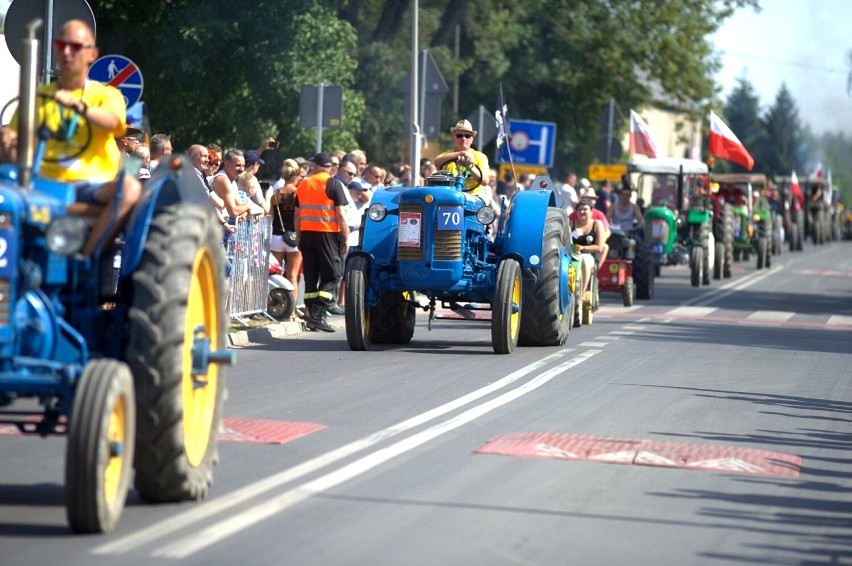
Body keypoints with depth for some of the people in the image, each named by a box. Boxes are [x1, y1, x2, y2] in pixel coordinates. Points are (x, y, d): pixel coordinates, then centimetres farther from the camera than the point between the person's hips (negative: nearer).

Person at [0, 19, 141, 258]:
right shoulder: (38, 97, 17)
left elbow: (110, 121, -15)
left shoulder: (106, 95, 10)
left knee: (130, 188, -34)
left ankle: (84, 258, -29)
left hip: (93, 188, -2)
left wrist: (78, 105, -34)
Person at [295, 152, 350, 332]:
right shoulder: (333, 185, -6)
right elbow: (341, 214, -10)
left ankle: (311, 315, 9)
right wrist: (346, 238, -5)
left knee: (310, 276, 9)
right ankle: (318, 314, -15)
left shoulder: (303, 185, 11)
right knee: (333, 275, -1)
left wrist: (299, 236, 21)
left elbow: (297, 215, 14)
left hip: (307, 234, 5)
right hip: (327, 234, -5)